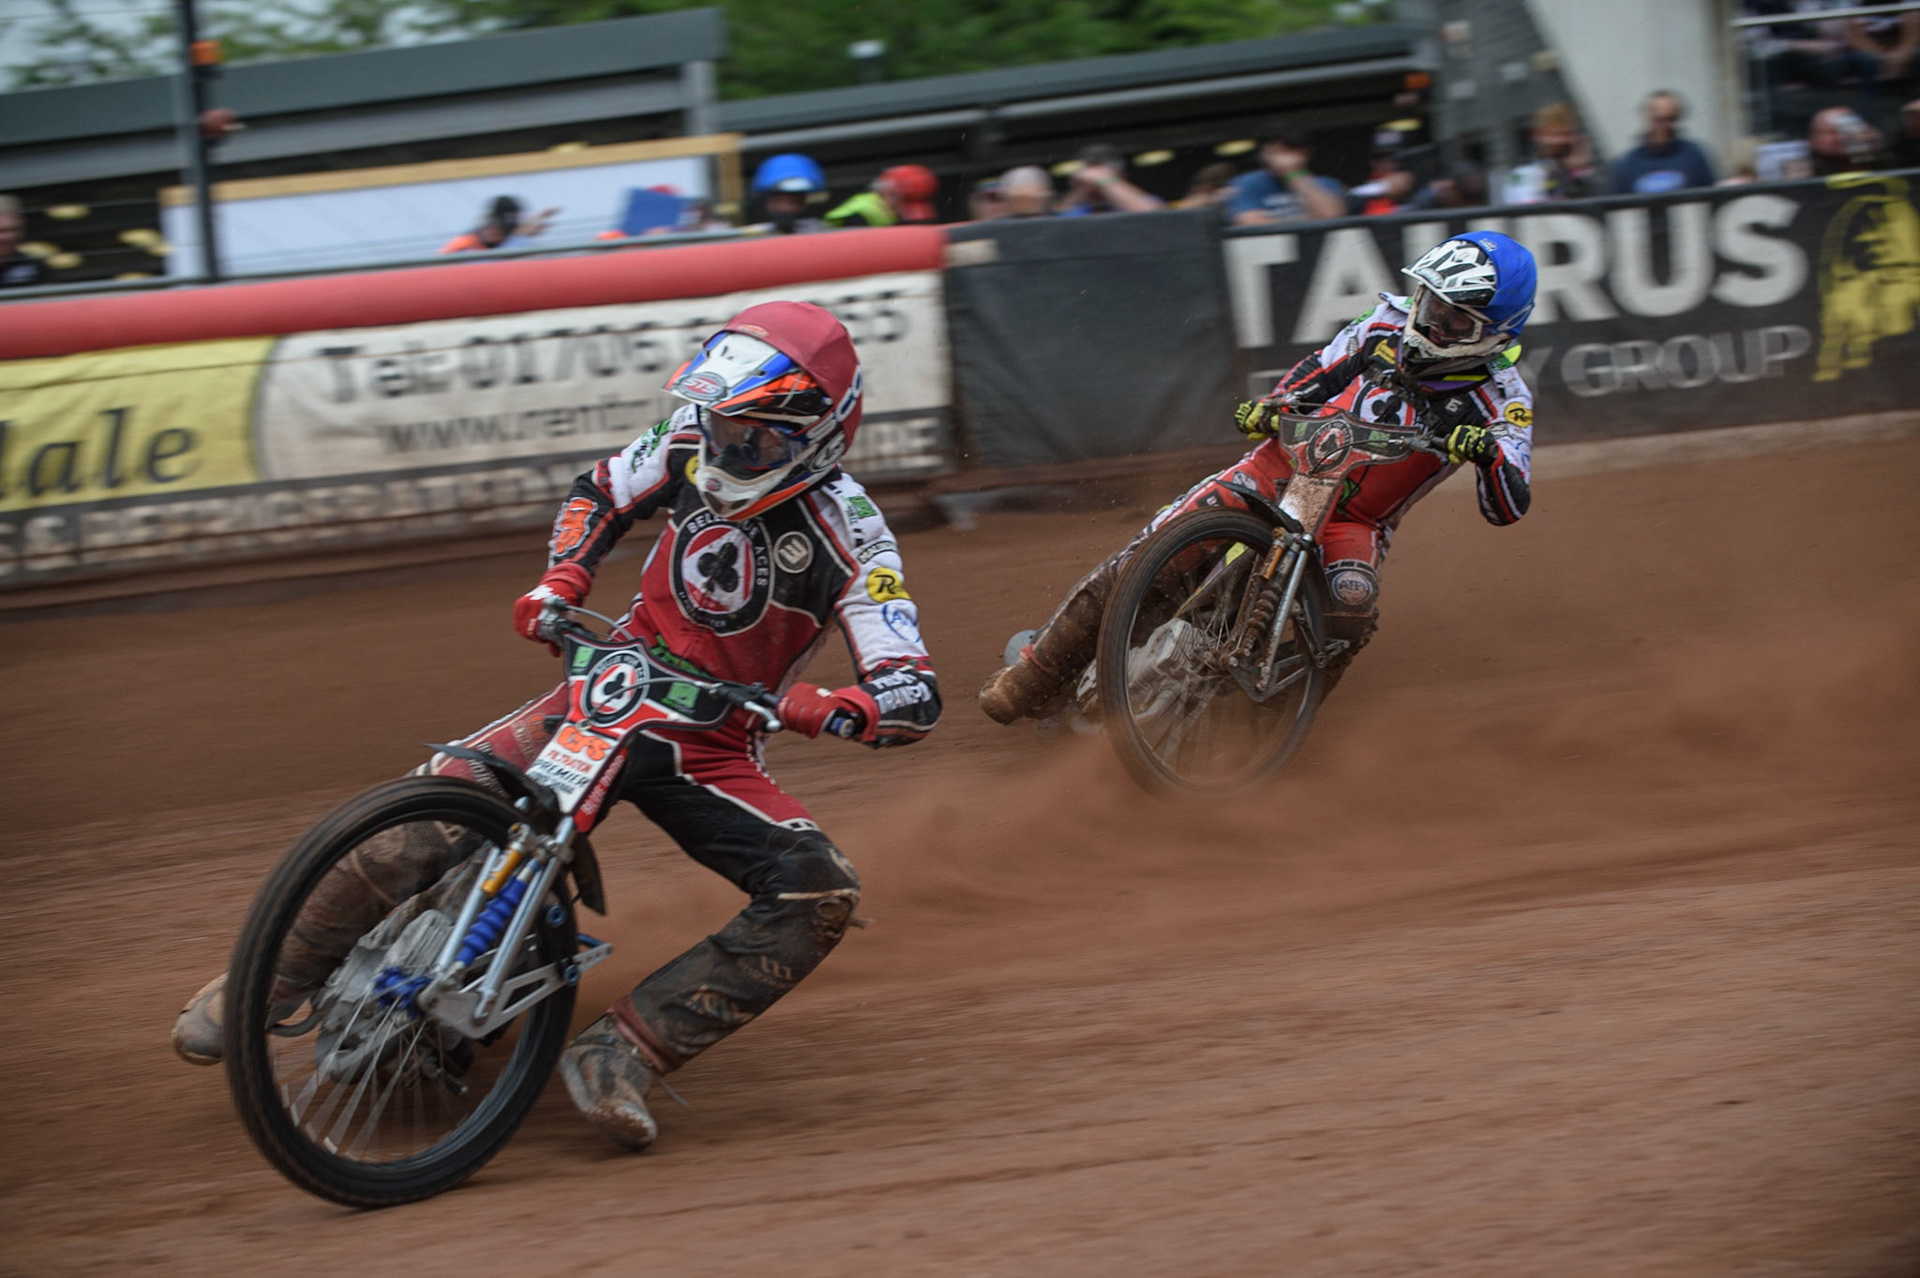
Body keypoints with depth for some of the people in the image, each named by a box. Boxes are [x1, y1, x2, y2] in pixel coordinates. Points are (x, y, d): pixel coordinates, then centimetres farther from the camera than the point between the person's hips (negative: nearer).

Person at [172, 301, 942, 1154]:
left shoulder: (846, 532, -15)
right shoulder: (688, 449, -3)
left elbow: (914, 698, -19)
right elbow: (600, 492, 19)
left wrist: (823, 710, -39)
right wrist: (558, 585, 1)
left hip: (713, 751, -2)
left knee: (819, 894, -27)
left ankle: (618, 1052, -27)